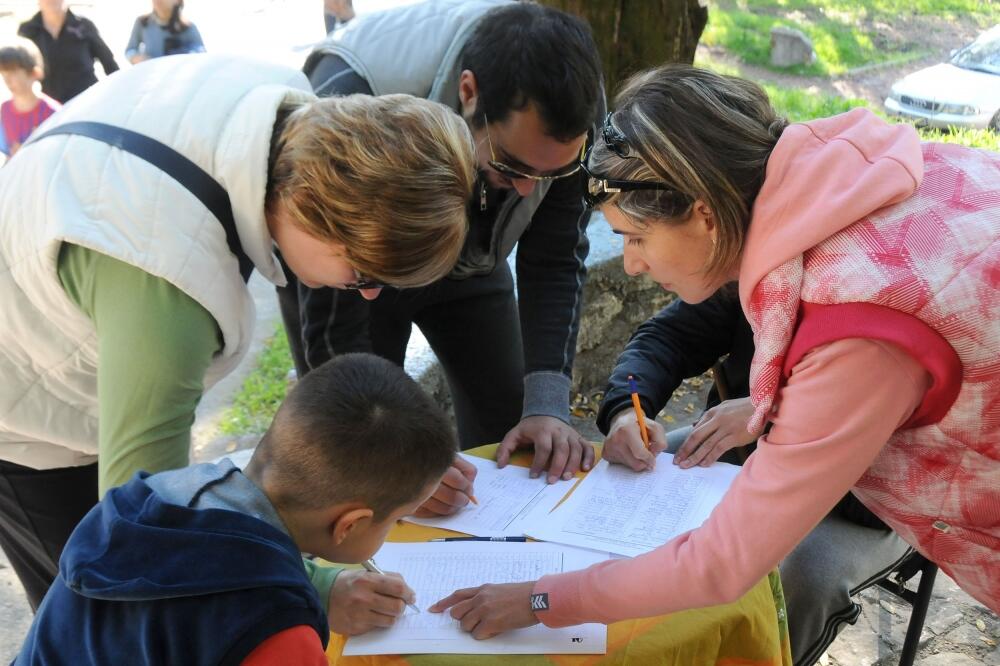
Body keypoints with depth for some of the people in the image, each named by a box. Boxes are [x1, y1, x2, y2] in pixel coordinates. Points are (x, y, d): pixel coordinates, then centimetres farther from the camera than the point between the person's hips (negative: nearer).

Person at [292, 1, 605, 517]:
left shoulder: (567, 104, -27)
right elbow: (331, 316, -34)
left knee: (512, 442, 1)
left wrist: (548, 407, -26)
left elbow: (555, 262, -17)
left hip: (467, 257, 4)